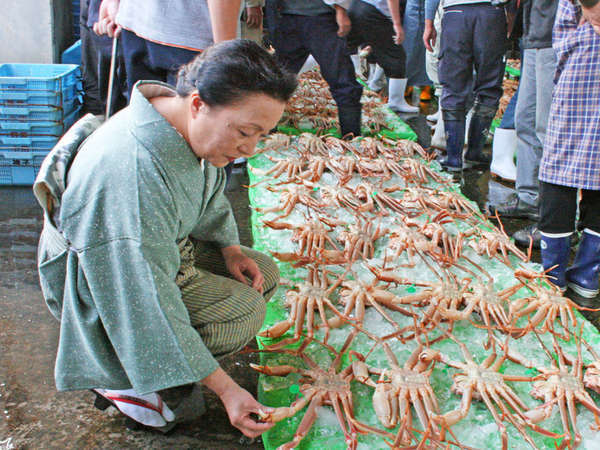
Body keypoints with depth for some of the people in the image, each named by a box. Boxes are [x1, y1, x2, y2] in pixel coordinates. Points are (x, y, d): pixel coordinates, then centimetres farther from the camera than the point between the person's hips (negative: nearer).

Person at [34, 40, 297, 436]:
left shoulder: (189, 124, -12)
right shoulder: (128, 176, -39)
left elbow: (208, 192, 12)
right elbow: (145, 305, -36)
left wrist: (228, 247, -1)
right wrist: (225, 389, -33)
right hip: (98, 283, -9)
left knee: (263, 275, 3)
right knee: (243, 311, -21)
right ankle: (114, 370, -5)